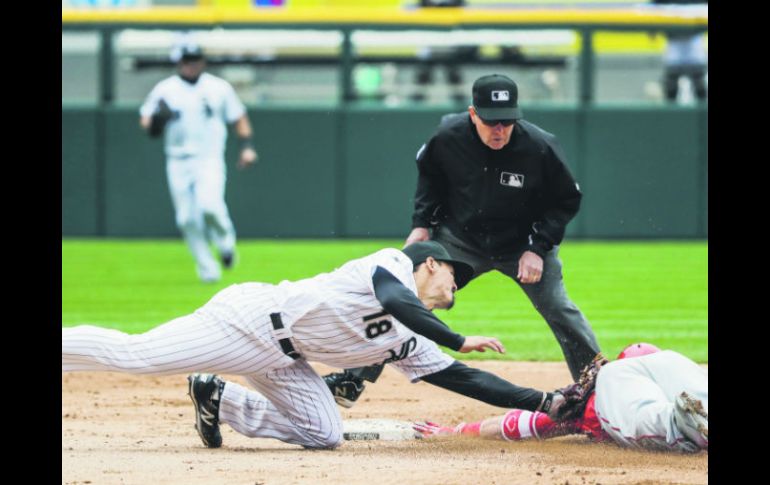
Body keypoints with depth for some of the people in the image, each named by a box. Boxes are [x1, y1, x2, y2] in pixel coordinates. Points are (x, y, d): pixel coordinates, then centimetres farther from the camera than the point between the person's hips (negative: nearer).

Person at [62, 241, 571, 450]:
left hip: (281, 360, 9)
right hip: (254, 318, -9)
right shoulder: (393, 264, -6)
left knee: (323, 433, 0)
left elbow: (464, 380, 15)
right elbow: (395, 302, -29)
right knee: (134, 355, -13)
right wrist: (461, 341, -28)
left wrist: (546, 402, 11)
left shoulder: (406, 344, 16)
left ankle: (219, 400, 12)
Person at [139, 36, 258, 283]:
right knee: (187, 219, -3)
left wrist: (247, 146, 0)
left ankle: (225, 239, 6)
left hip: (210, 160, -2)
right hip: (178, 162, 2)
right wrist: (156, 119, -16)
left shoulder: (219, 87, 6)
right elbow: (146, 123, 8)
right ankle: (207, 268, 11)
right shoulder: (164, 90, 6)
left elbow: (239, 117, 13)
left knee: (210, 205, -24)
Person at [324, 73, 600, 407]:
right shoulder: (448, 137, -20)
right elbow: (429, 174, 4)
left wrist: (538, 247, -18)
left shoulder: (540, 147, -26)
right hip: (460, 239, 1)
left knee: (560, 312, -8)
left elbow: (567, 200, -10)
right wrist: (422, 222, -4)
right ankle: (354, 379, 3)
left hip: (523, 242, -1)